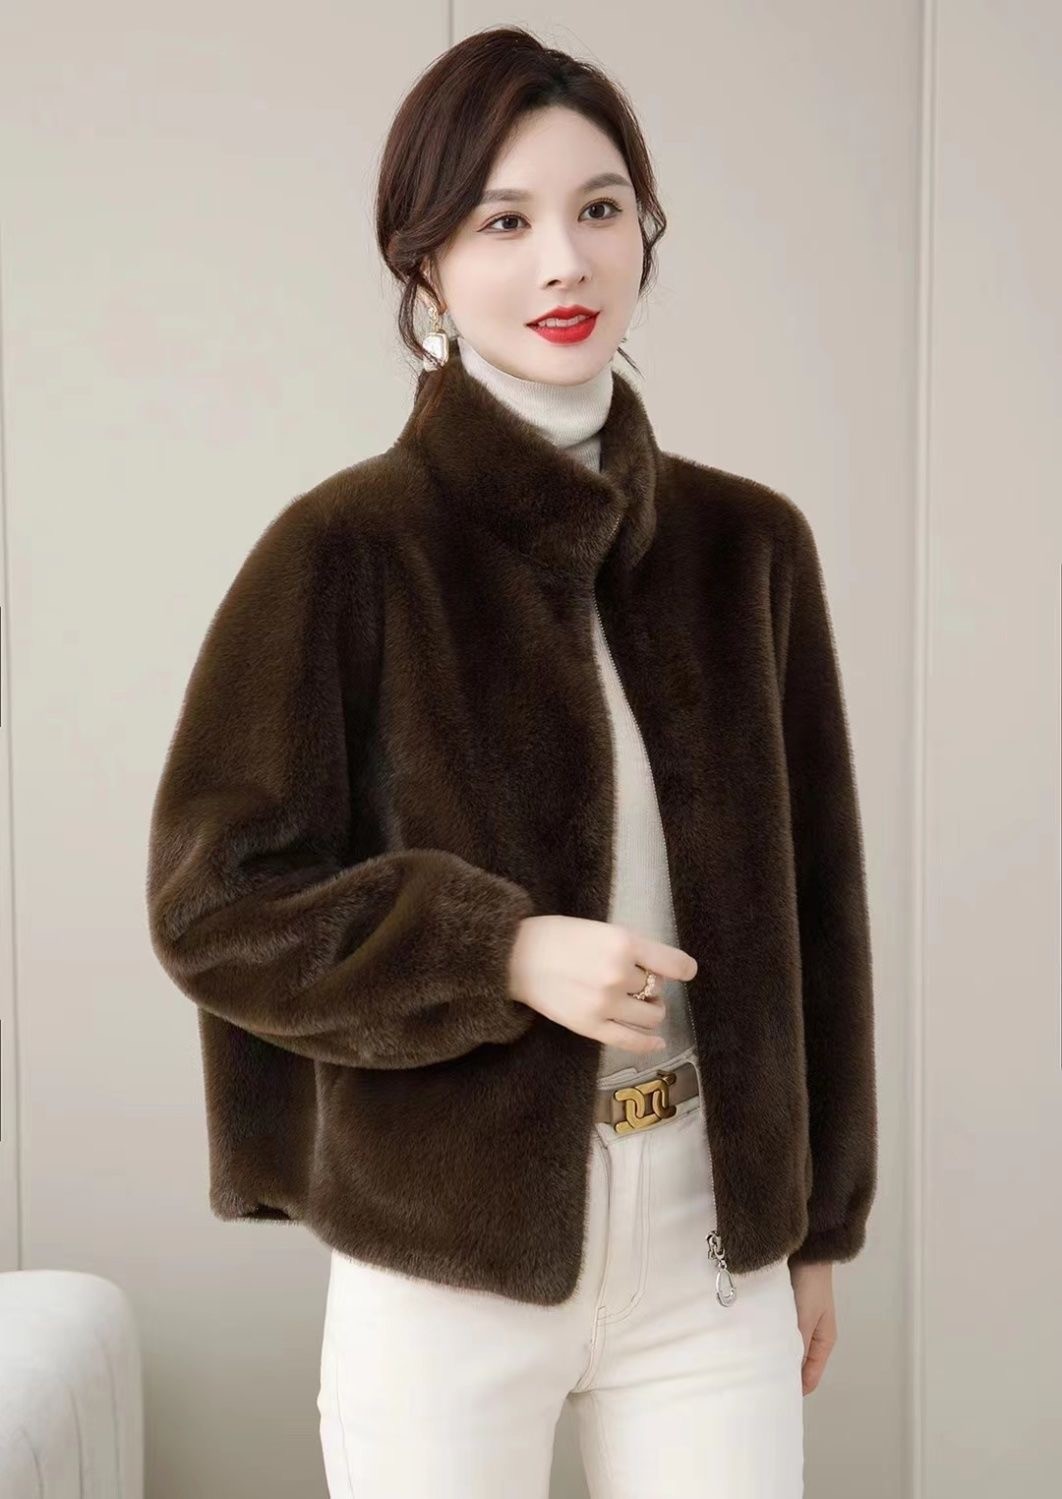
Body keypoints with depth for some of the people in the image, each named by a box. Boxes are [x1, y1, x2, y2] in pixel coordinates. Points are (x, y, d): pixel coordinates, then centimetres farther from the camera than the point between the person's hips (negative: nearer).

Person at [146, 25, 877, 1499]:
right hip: (450, 1249, -3)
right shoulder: (349, 547, -8)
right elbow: (213, 895, -8)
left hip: (715, 1233, 3)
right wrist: (506, 952, -20)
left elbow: (807, 901, 8)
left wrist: (821, 1219, 11)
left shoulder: (749, 543, 2)